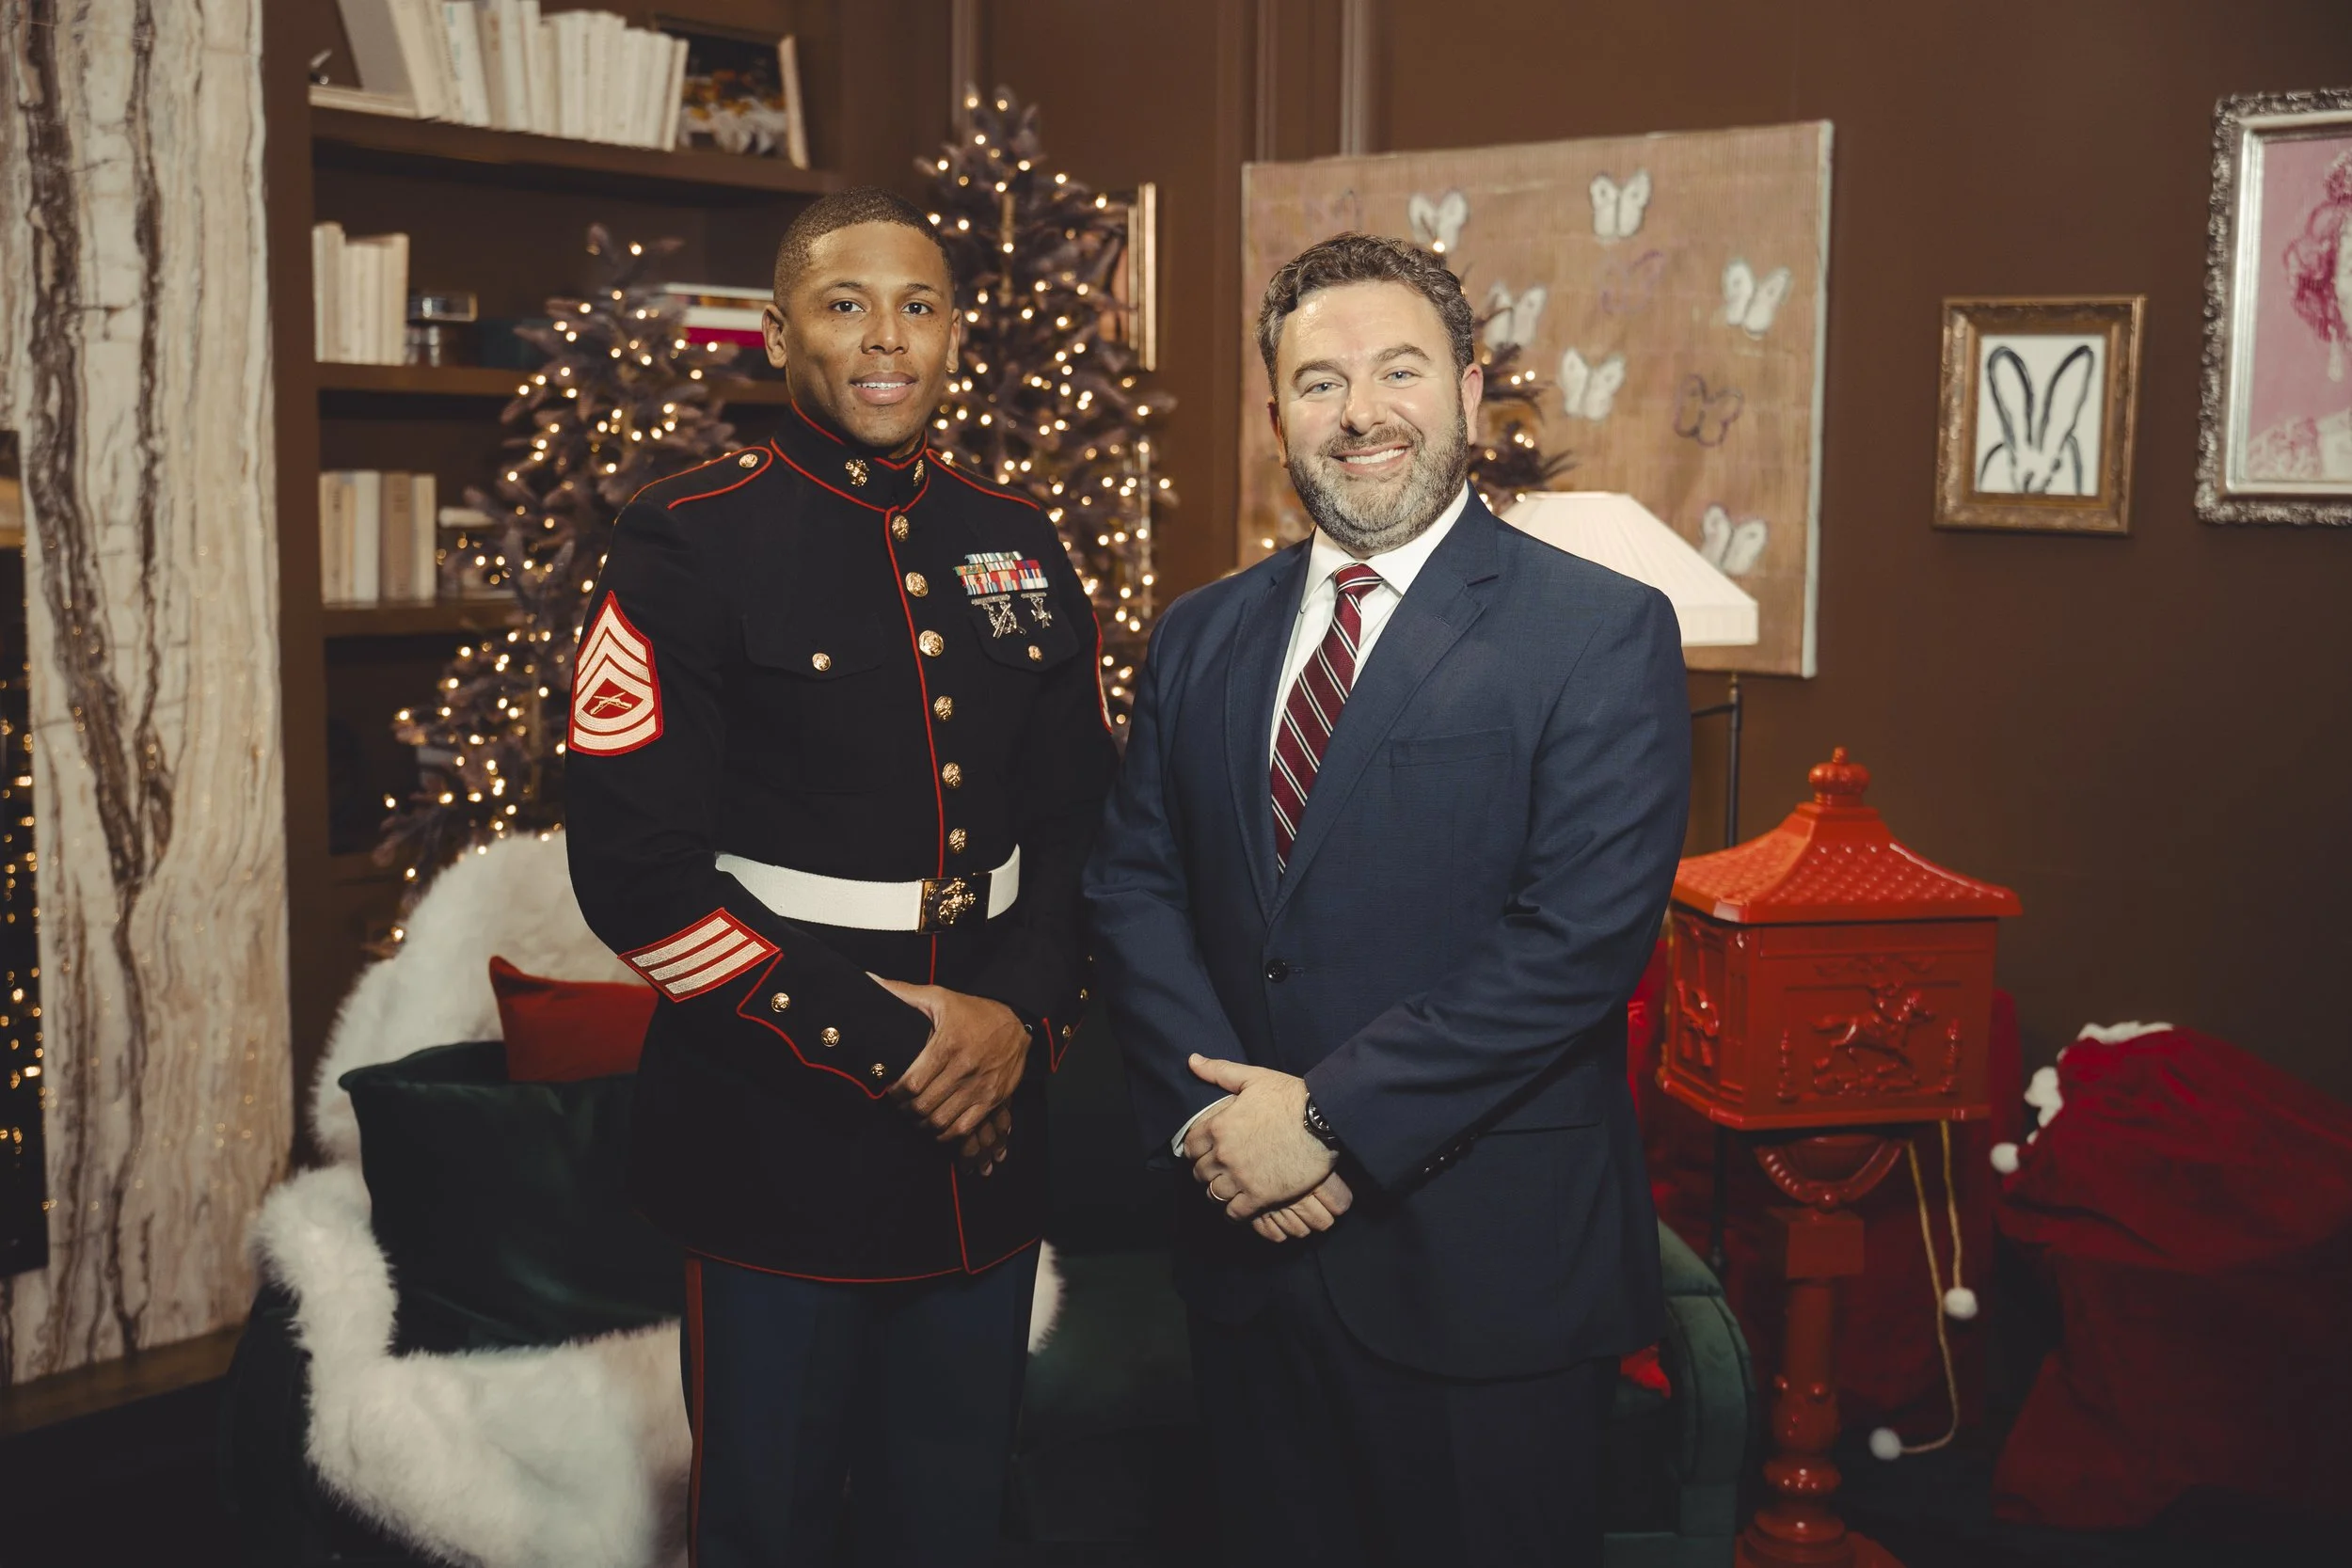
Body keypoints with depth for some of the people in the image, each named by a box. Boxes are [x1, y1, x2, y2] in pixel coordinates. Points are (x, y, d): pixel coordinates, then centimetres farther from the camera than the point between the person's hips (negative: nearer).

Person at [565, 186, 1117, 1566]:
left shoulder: (1023, 551, 8)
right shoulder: (687, 547, -8)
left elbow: (1079, 827, 11)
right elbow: (637, 871, -14)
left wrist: (1022, 1014, -7)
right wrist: (882, 1036, -15)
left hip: (988, 1136, 5)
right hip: (776, 1134, -4)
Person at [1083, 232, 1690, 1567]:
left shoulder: (1604, 635, -9)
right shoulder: (1202, 635, 9)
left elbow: (1581, 940, -17)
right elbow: (1132, 883, 6)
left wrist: (1333, 1121, -18)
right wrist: (1213, 1113, -10)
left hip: (1487, 1268, -4)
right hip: (1250, 1249, 5)